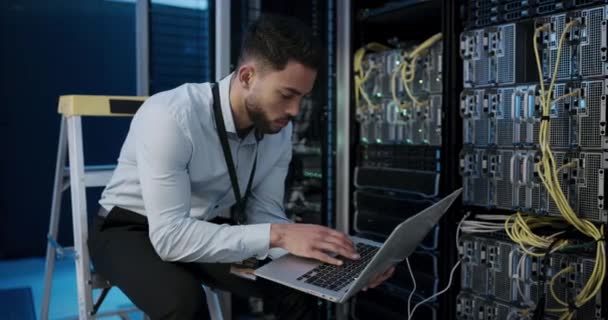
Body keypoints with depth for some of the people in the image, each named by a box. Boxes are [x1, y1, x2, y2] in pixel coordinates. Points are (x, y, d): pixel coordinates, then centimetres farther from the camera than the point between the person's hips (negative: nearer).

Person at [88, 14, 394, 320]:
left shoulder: (279, 129, -13)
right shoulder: (171, 117, -31)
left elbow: (263, 216, -8)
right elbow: (170, 234, -34)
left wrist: (326, 256, -24)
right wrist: (277, 235, -39)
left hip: (203, 231, 5)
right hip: (130, 231, -4)